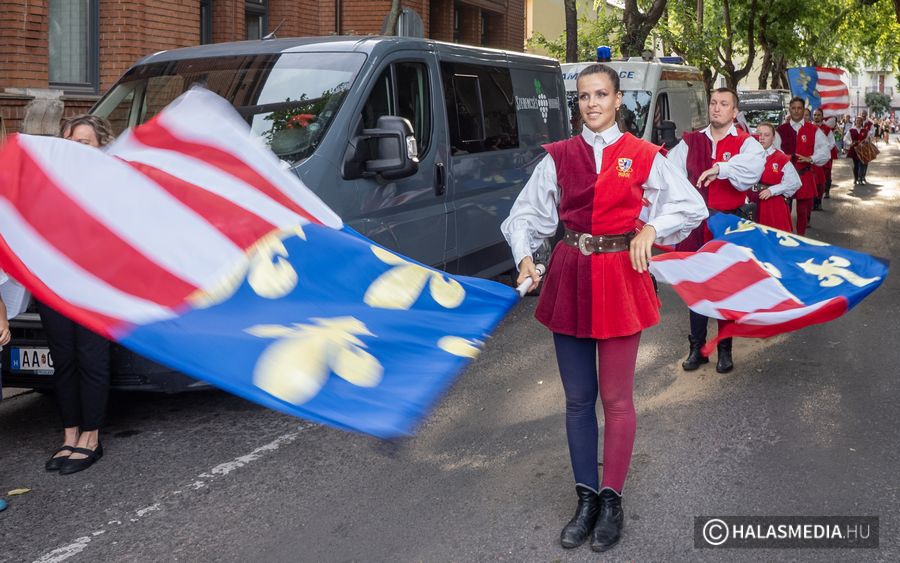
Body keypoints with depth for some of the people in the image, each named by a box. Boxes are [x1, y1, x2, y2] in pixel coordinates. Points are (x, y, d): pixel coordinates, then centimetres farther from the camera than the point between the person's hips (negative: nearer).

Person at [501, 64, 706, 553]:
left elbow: (692, 207, 6)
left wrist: (650, 228, -9)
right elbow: (526, 214, 4)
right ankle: (586, 499, 23)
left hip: (620, 279, -2)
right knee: (578, 398, 10)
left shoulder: (644, 157, 0)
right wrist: (524, 257, -12)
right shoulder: (559, 158, 4)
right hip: (569, 278, 3)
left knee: (616, 399, 4)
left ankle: (611, 501, 19)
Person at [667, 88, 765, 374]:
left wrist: (720, 168, -38)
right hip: (696, 224, 2)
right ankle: (697, 347, 19)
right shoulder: (690, 142, 9)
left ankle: (725, 349, 20)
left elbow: (754, 165, -24)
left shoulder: (745, 143, -1)